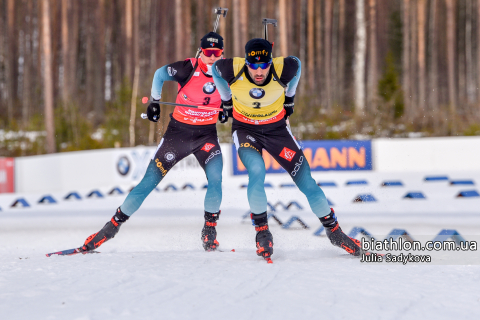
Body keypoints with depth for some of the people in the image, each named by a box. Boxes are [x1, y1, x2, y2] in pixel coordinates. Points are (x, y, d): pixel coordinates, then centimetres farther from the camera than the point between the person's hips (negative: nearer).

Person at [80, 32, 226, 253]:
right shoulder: (188, 68, -17)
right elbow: (160, 74, 1)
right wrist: (154, 101, 4)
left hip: (206, 135, 2)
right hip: (178, 132, -2)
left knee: (215, 178, -22)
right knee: (150, 181, -4)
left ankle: (210, 228, -1)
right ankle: (114, 225, 6)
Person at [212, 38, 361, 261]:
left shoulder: (283, 69, -27)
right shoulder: (233, 70, -28)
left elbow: (296, 64, -2)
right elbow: (216, 68, -3)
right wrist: (226, 101, 8)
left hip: (277, 129, 1)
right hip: (245, 129, -1)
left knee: (306, 181, -4)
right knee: (257, 171, -29)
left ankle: (333, 231, 13)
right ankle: (262, 230, -10)